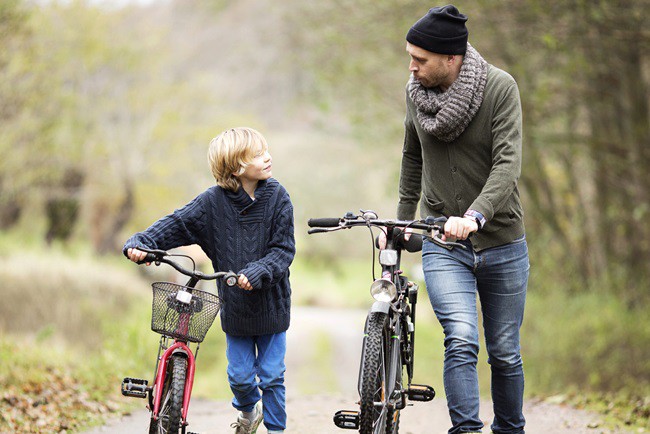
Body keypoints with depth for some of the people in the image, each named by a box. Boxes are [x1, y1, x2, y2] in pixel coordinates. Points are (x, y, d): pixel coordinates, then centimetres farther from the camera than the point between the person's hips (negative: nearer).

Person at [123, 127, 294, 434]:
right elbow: (177, 224, -8)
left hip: (271, 304, -1)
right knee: (240, 375, 9)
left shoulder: (277, 198, -8)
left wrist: (257, 272, -28)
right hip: (235, 305, 1)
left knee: (271, 376, 2)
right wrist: (141, 242, -23)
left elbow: (283, 249, -11)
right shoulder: (213, 201, -8)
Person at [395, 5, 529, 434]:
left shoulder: (500, 88, -12)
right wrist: (402, 223, 20)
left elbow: (508, 163, -22)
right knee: (461, 341, -20)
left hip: (501, 243, -1)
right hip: (443, 243, 1)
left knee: (505, 354, 9)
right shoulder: (417, 93, 0)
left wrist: (475, 215, -37)